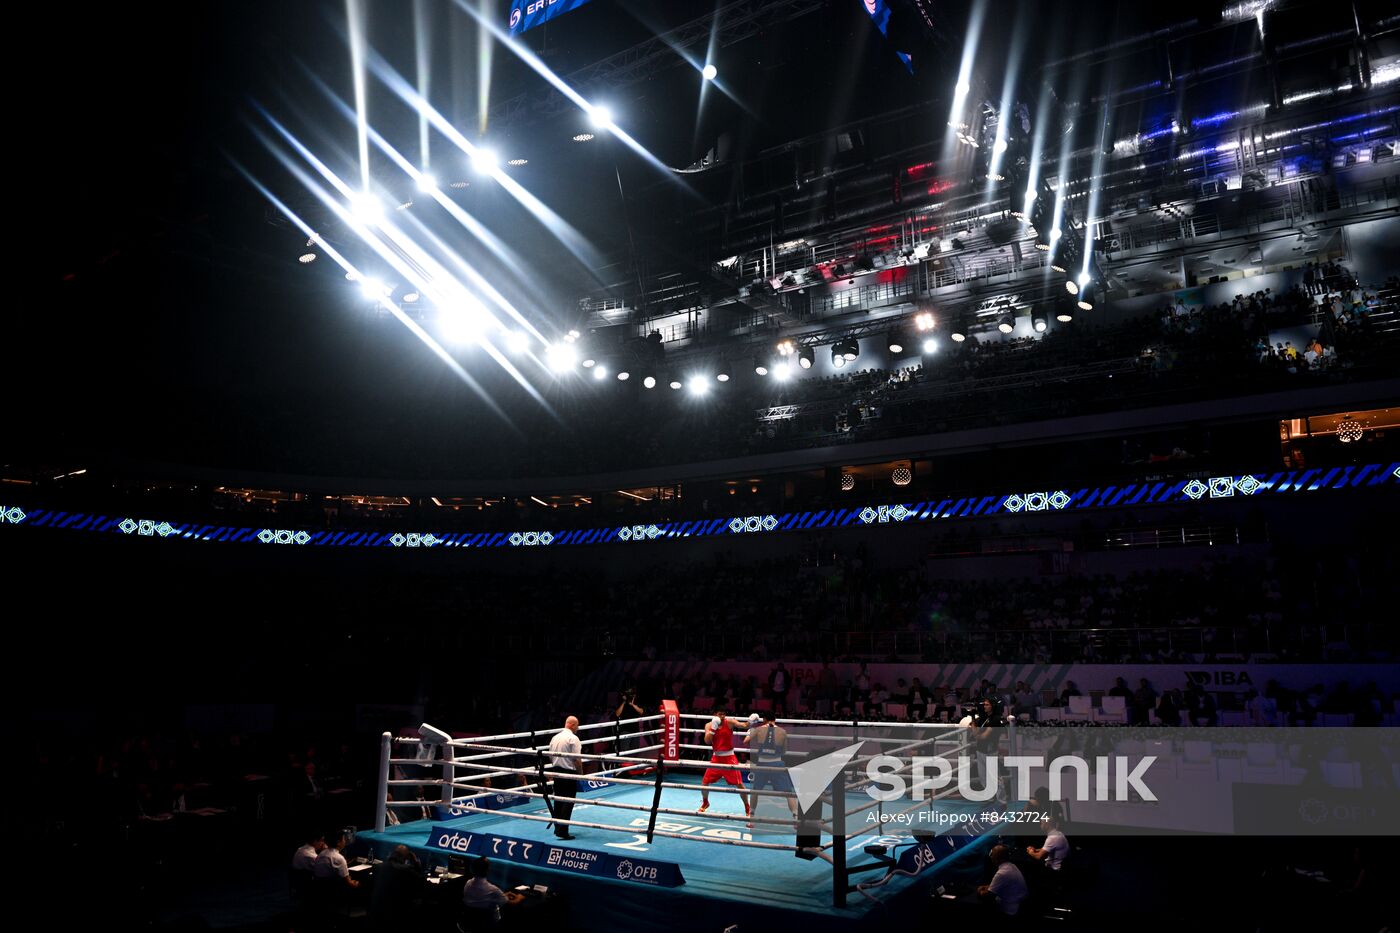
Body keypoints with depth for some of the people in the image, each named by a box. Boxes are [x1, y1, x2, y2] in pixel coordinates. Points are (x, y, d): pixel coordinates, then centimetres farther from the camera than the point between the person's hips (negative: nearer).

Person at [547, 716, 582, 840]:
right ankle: (563, 831, -7)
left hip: (556, 772, 8)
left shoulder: (555, 737, 10)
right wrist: (580, 773, -6)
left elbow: (551, 757, 15)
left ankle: (557, 828, 22)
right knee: (568, 802, -4)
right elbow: (576, 759, -16)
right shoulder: (573, 738, -13)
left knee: (558, 800, 15)